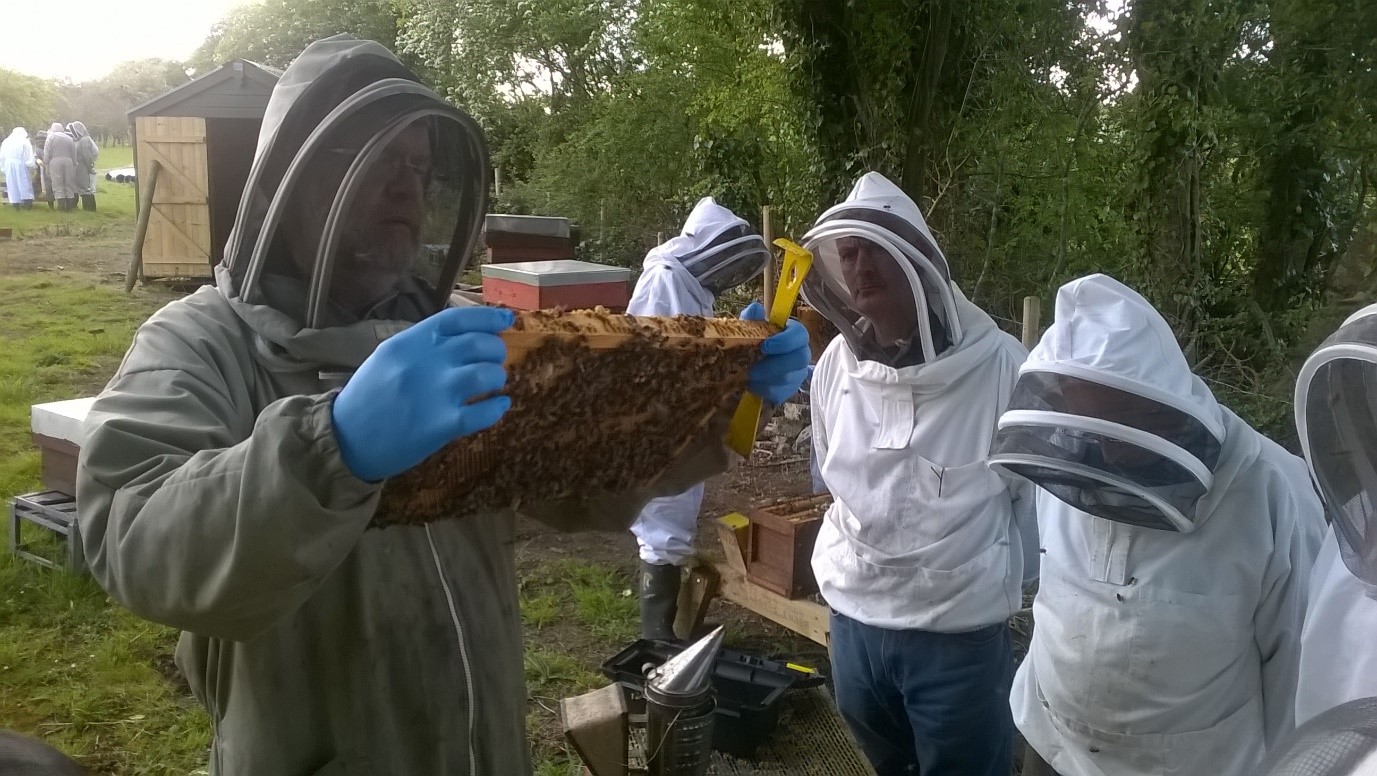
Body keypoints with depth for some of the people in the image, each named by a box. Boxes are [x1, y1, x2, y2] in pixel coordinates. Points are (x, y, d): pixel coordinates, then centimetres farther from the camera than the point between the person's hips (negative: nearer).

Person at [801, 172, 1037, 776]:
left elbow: (1041, 488, -7)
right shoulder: (836, 364, -3)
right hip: (853, 623, 5)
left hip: (961, 635, -5)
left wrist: (999, 580, -2)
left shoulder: (996, 363, -17)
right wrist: (854, 560, 11)